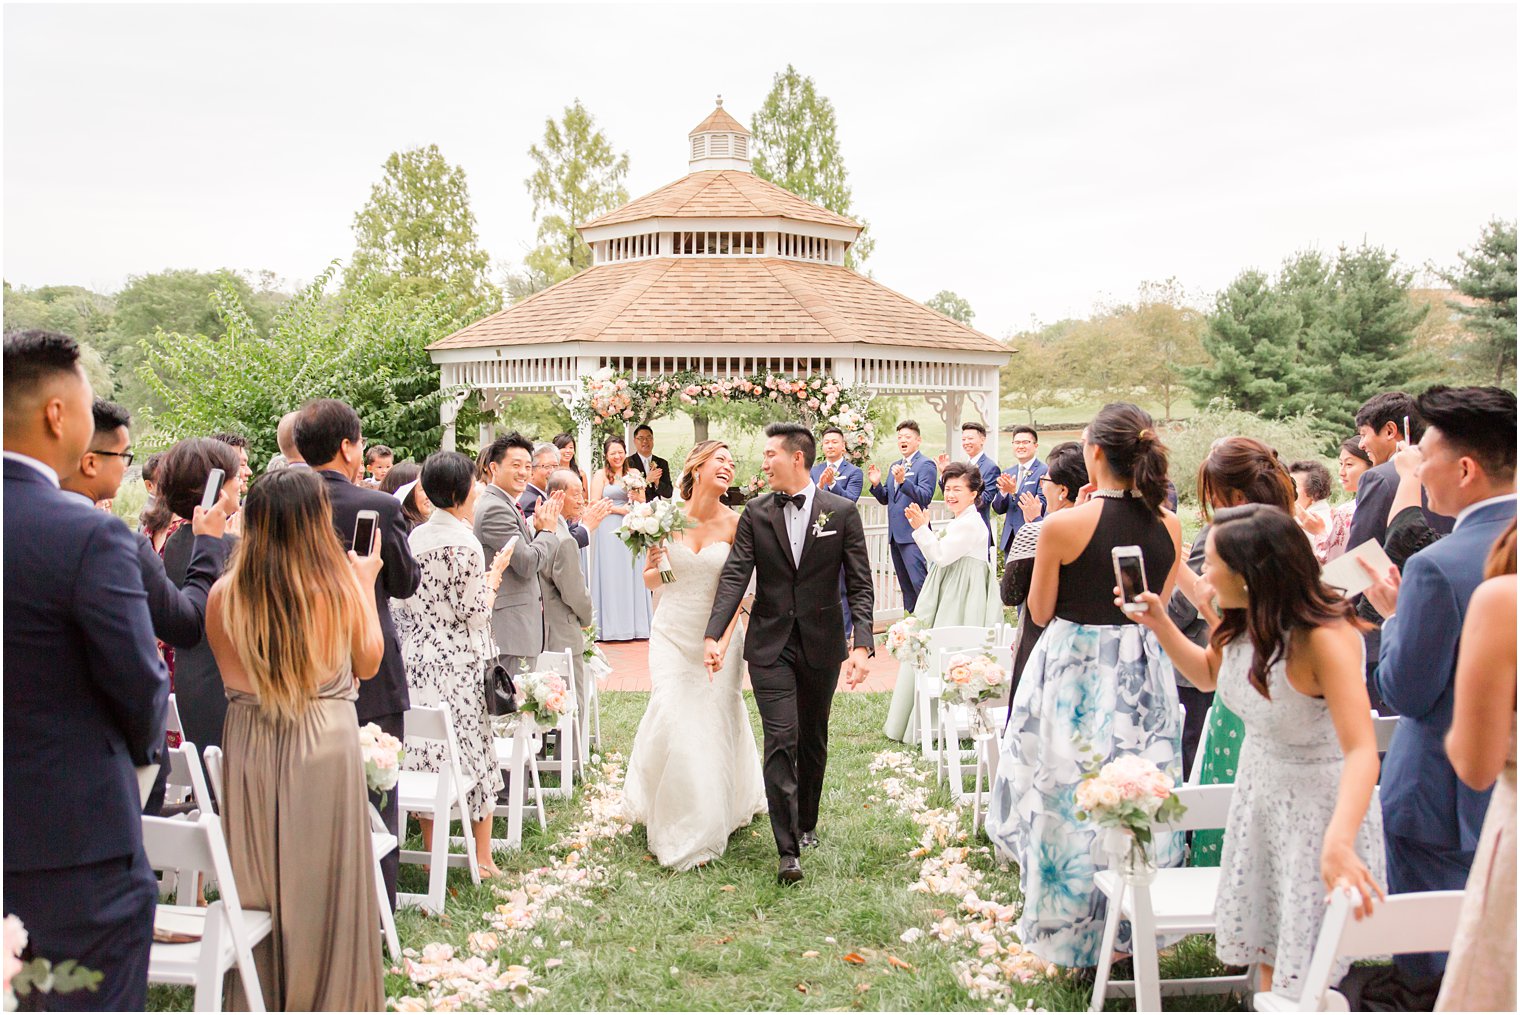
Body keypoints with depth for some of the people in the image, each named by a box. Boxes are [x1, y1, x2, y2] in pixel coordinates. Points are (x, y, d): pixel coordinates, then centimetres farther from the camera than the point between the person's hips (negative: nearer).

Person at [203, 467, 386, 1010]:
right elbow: (368, 663, 2)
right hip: (325, 746, -2)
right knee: (324, 884, 12)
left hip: (250, 748, 2)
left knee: (258, 886, 15)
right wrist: (366, 585, 10)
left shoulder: (224, 594, -9)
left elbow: (232, 677, 6)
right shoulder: (340, 588, -16)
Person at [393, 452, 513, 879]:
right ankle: (483, 859, 10)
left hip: (416, 659, 7)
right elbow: (476, 612, -14)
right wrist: (495, 573, 0)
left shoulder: (414, 536, 7)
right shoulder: (464, 543, -14)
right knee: (474, 753, 3)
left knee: (424, 755, 10)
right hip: (458, 664, -6)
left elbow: (400, 601, 11)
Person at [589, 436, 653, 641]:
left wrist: (637, 498, -7)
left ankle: (633, 624, 9)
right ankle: (611, 626, 0)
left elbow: (643, 503, 14)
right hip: (608, 530, -4)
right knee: (610, 574, -3)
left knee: (631, 574, 4)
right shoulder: (601, 475, 1)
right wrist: (619, 510, -11)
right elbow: (595, 503, -7)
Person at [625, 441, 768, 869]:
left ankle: (705, 829, 24)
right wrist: (653, 565, -16)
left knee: (713, 724, 3)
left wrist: (723, 642, -17)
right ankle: (670, 816, 20)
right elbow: (650, 581, 7)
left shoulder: (735, 522, -6)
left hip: (718, 634, -1)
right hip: (672, 632, 1)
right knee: (670, 718, -5)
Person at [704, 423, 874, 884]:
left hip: (822, 644, 0)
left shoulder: (842, 512, -2)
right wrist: (714, 635, -19)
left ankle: (806, 824, 35)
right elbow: (735, 576, -6)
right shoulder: (756, 514, 1)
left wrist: (862, 644, -16)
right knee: (781, 740, -9)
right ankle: (788, 850, -7)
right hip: (770, 645, 0)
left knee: (813, 741, 15)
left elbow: (860, 584, -4)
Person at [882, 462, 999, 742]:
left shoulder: (969, 523, -17)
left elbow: (940, 555, -20)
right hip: (951, 595, 11)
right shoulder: (960, 522, 16)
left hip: (963, 600, -11)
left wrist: (921, 528, -18)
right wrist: (923, 529, 4)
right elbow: (937, 556, 14)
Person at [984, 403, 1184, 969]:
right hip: (1144, 673, 4)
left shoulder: (1064, 526, -17)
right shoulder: (1169, 526, -3)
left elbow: (1040, 612, -5)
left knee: (1070, 803, 9)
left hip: (1074, 673, -4)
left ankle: (1068, 933, 22)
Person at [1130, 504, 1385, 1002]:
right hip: (1257, 785, 7)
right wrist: (1161, 625, -2)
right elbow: (1208, 673, 14)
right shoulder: (1242, 623, -8)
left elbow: (1362, 751, -39)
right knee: (1265, 940, 18)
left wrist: (1338, 844, -52)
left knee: (1304, 966, 6)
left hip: (1320, 799, -7)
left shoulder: (1325, 637, -30)